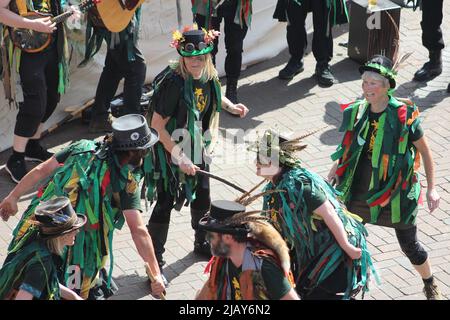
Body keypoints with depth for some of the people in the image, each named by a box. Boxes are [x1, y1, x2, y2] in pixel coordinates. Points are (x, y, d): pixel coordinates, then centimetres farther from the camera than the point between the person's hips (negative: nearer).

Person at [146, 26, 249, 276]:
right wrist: (180, 158, -27)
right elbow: (157, 125, -27)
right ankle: (155, 261, 12)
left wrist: (230, 106, 1)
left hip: (198, 149, 7)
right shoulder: (174, 83, -30)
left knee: (202, 198, 21)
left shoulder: (208, 77, -8)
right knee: (166, 203, -1)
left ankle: (202, 243, 44)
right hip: (172, 152, -7)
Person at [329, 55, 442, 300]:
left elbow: (424, 151, -4)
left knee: (410, 246, 10)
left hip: (396, 194, -3)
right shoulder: (355, 112, -4)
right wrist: (328, 181, 6)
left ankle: (430, 285, 38)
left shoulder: (404, 115, -16)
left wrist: (431, 188, -6)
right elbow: (346, 151, 10)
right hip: (360, 193, 3)